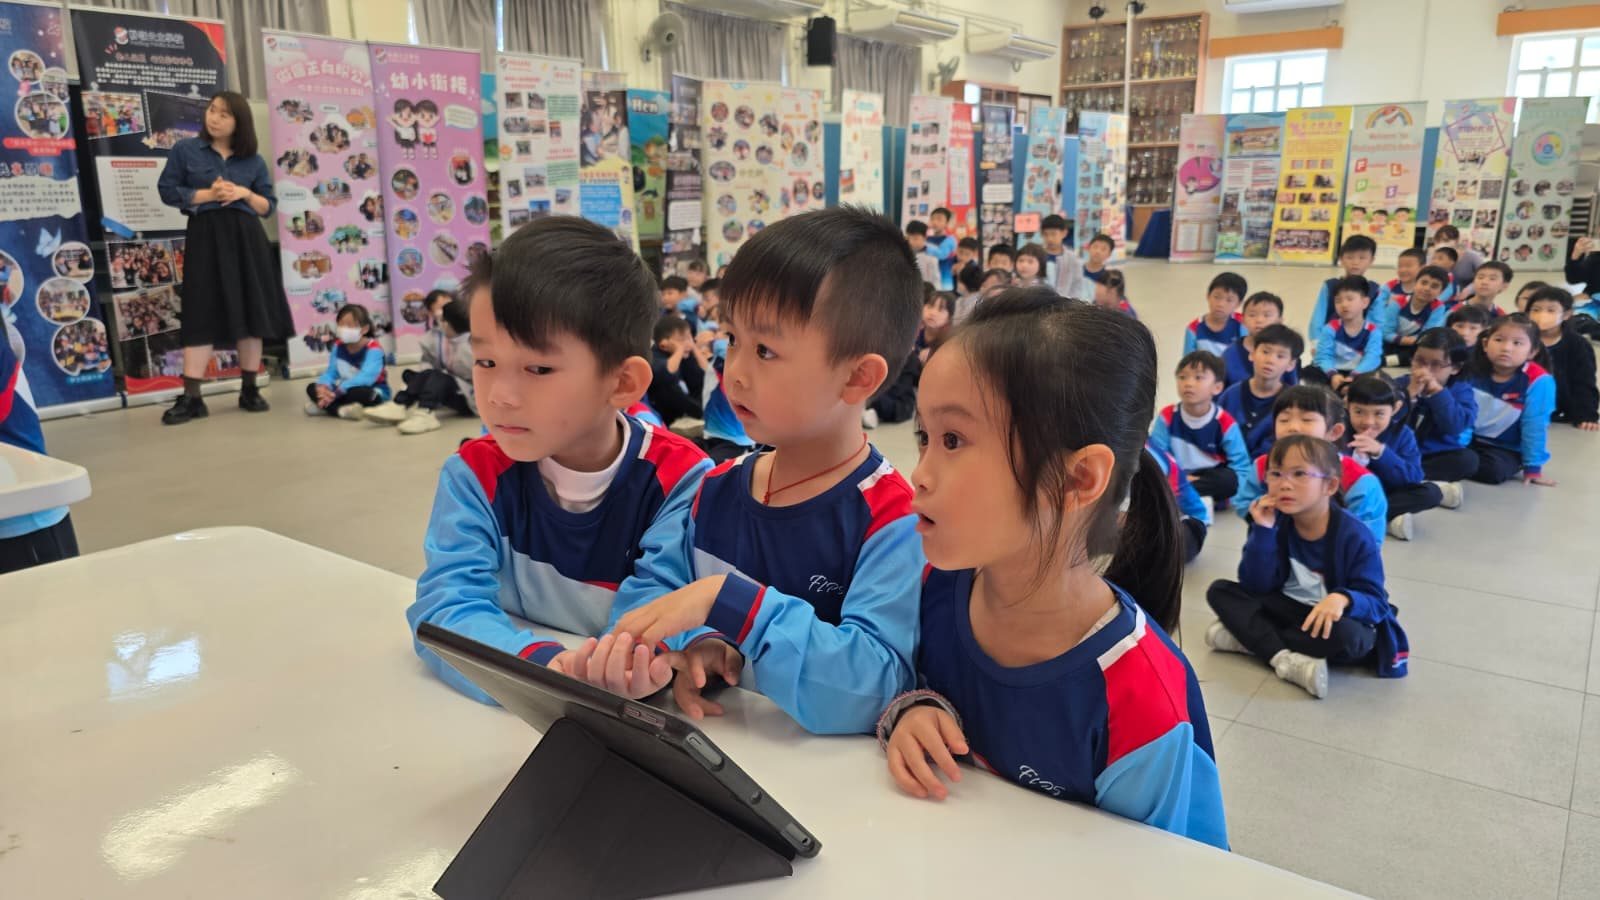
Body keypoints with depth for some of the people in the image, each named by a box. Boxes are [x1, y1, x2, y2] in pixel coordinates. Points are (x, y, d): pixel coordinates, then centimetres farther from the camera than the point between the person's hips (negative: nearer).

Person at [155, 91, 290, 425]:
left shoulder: (254, 160, 11)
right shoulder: (185, 150, 7)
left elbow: (269, 206, 11)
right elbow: (167, 190, 2)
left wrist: (245, 194, -8)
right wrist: (207, 194, -10)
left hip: (246, 238, 2)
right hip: (206, 237, -2)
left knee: (252, 311, 2)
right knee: (203, 314, -5)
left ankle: (250, 390, 13)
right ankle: (191, 398, -4)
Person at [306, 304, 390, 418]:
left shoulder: (373, 348, -20)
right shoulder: (338, 346, 1)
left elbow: (366, 378, -33)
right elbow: (331, 372, -2)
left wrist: (337, 391, -40)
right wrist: (322, 387, -26)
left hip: (373, 393, -7)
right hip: (347, 390, 7)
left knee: (358, 393, -40)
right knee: (312, 388, -7)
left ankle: (325, 407, -17)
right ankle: (341, 409, -28)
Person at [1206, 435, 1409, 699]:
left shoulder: (1354, 536, -17)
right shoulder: (1274, 524, -8)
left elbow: (1375, 602, -20)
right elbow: (1256, 587, -13)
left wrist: (1343, 599, -43)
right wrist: (1262, 531, -23)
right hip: (1288, 611, 4)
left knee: (1349, 636, -39)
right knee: (1219, 590, -14)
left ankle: (1248, 638, -23)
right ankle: (1284, 659, -30)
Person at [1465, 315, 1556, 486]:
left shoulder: (1537, 381, -18)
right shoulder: (1474, 371, -6)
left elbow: (1534, 426, -16)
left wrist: (1533, 467, -13)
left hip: (1506, 449, -3)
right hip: (1470, 439, 3)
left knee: (1493, 470, -33)